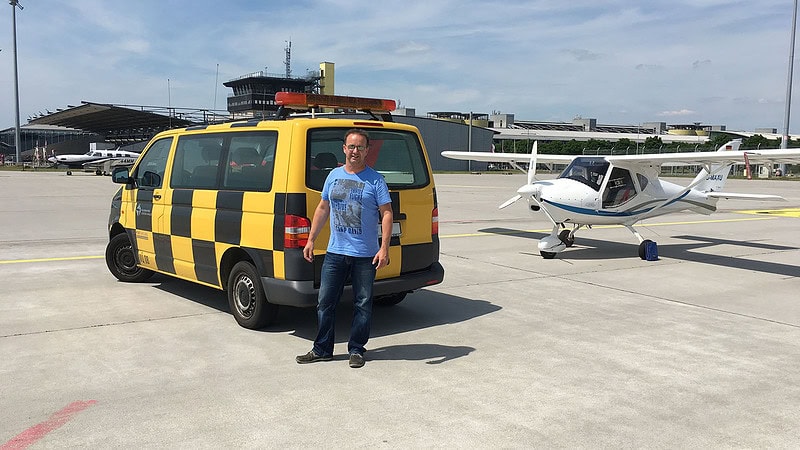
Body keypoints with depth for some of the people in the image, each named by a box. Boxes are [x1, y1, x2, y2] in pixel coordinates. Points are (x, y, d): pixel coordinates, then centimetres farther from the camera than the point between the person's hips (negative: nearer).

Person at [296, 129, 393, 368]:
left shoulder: (375, 180, -3)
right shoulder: (334, 175, 9)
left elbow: (386, 214, -6)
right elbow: (323, 208, 16)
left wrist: (384, 248, -15)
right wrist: (311, 240, 11)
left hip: (366, 255, -3)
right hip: (335, 252, 4)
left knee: (363, 304, 6)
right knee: (325, 302, 6)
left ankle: (356, 350, 19)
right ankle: (322, 349, 19)